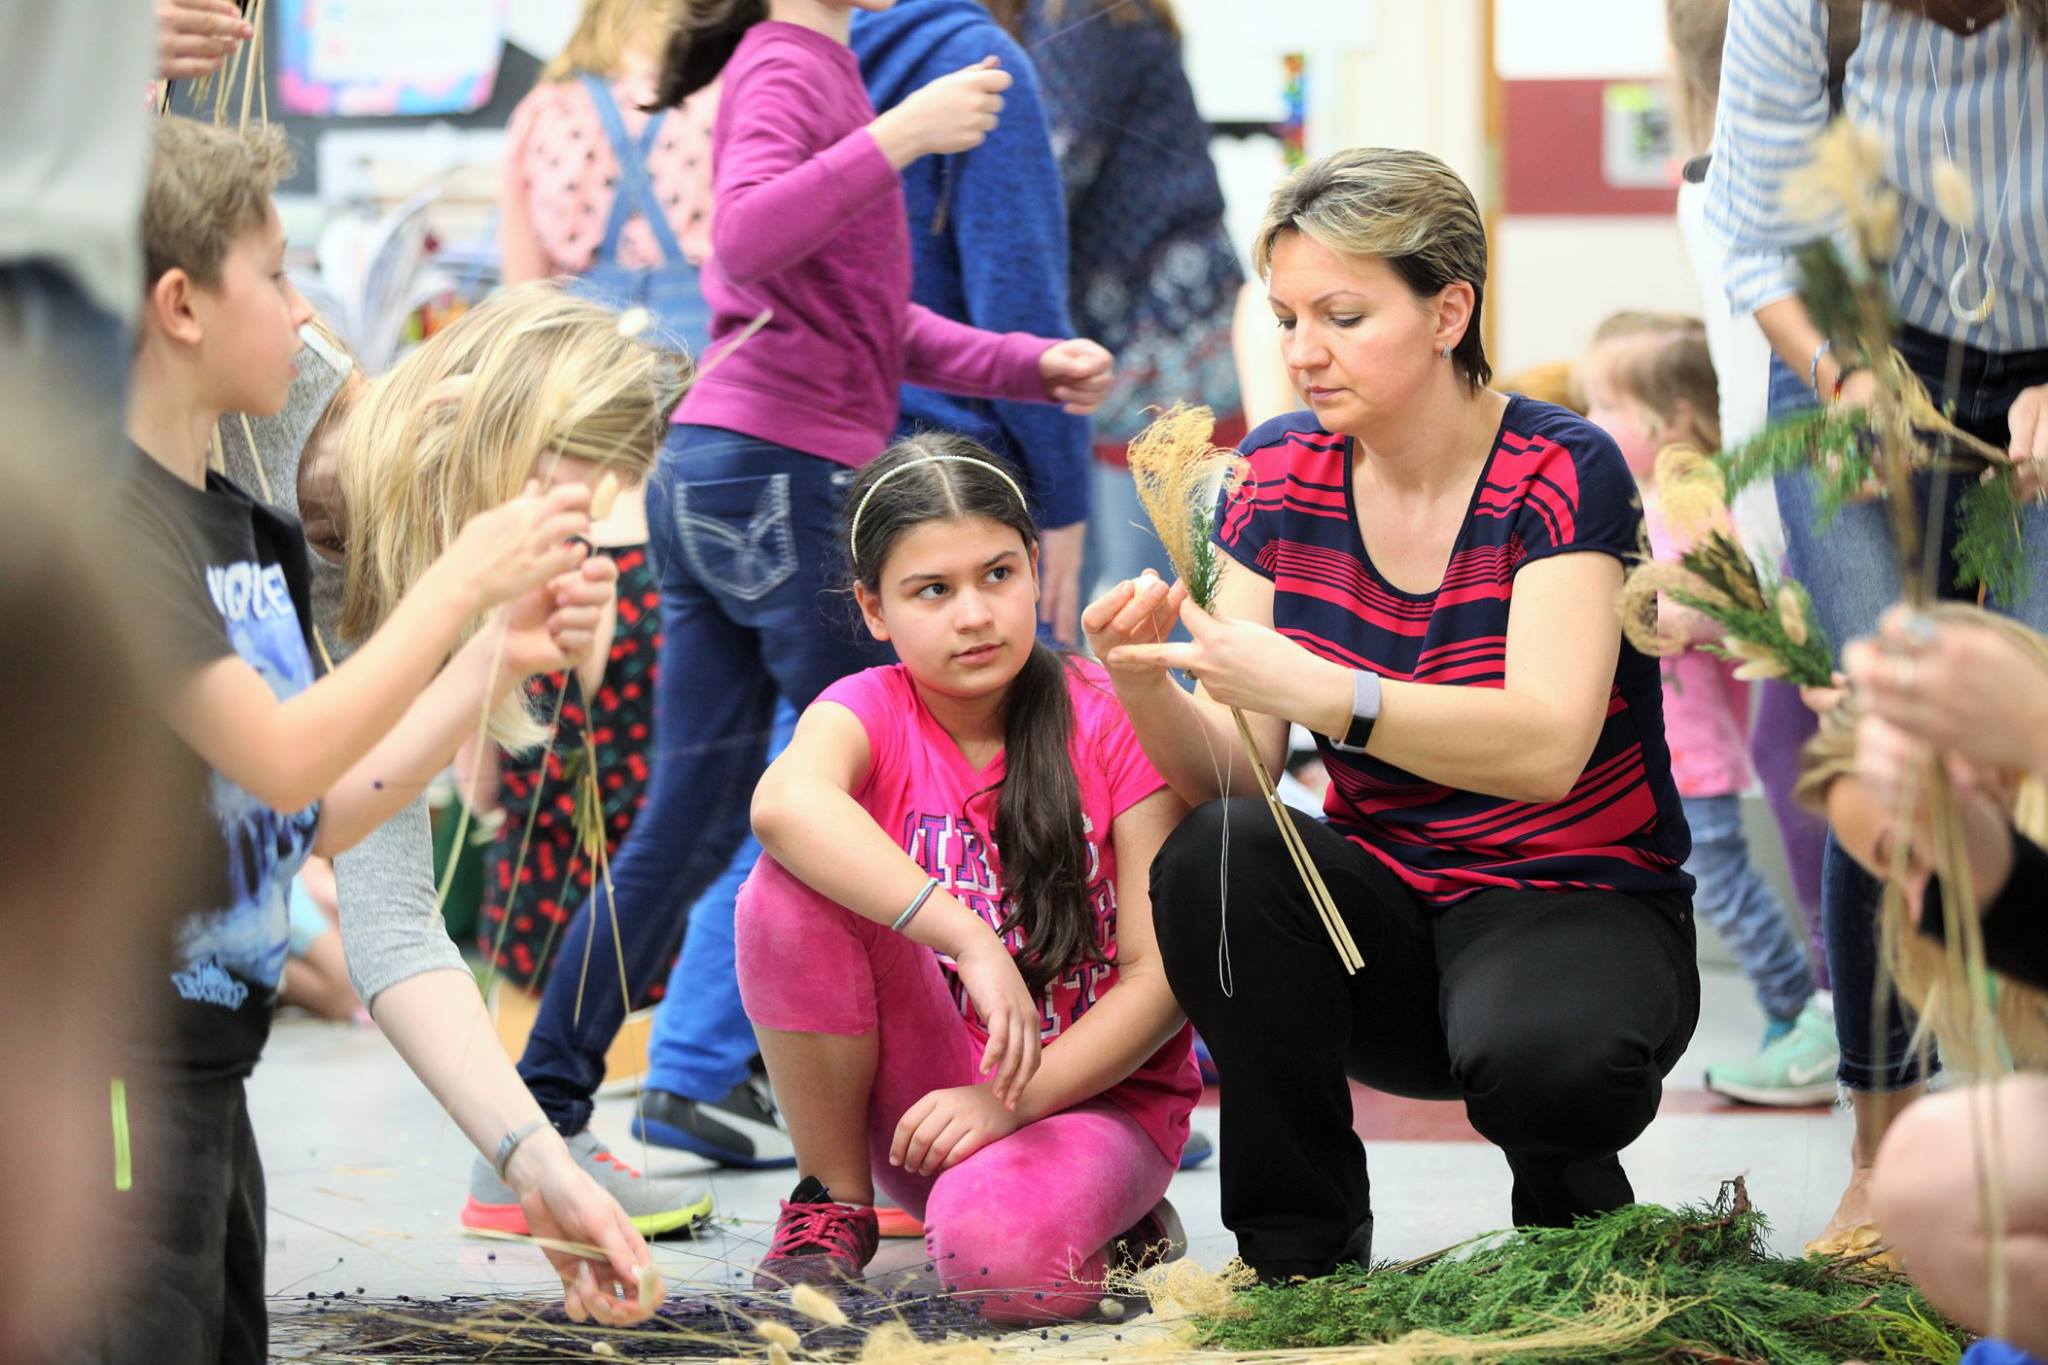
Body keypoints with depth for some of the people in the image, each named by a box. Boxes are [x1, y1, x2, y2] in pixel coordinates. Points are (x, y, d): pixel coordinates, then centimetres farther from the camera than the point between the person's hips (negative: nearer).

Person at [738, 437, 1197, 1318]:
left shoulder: (1112, 721, -7)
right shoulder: (869, 711, -5)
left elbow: (1166, 973, -12)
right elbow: (785, 800, -33)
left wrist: (1008, 1100, -23)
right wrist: (972, 942, -43)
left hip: (1093, 1090, -2)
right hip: (934, 1082, 2)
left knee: (1001, 1256, -36)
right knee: (792, 886, -23)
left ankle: (1110, 1214, 3)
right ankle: (833, 1202, -8)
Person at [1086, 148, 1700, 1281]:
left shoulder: (1562, 474, -13)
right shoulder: (1280, 476, 1)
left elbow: (1546, 747, -29)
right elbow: (1230, 772, -5)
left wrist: (1321, 695, -41)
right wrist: (1145, 688, -27)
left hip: (1582, 906, -4)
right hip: (1387, 913, 5)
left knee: (1537, 1056, -38)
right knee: (1215, 856, -27)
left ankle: (1570, 1189, 1)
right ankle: (1300, 1255, -12)